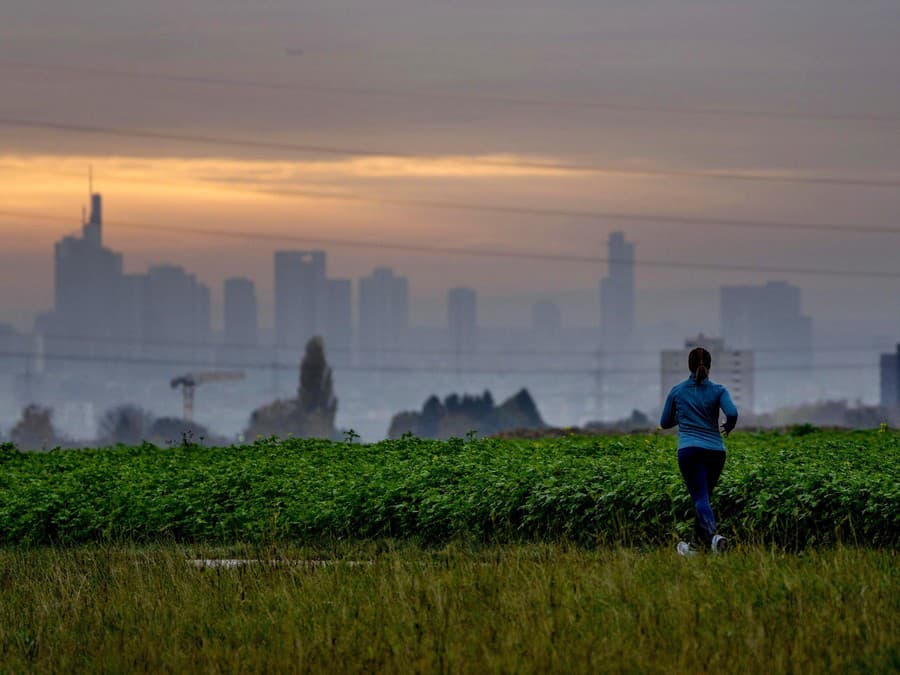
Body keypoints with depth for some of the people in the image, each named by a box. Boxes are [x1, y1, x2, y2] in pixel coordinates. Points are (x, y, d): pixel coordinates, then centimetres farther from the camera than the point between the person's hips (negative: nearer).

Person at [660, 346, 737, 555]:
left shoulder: (677, 391, 7)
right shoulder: (718, 391, 4)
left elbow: (665, 423, 16)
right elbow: (732, 413, -13)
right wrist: (728, 427, 9)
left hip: (689, 450, -2)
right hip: (715, 450, 2)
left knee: (700, 498, -12)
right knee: (704, 496, 18)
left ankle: (713, 534, -37)